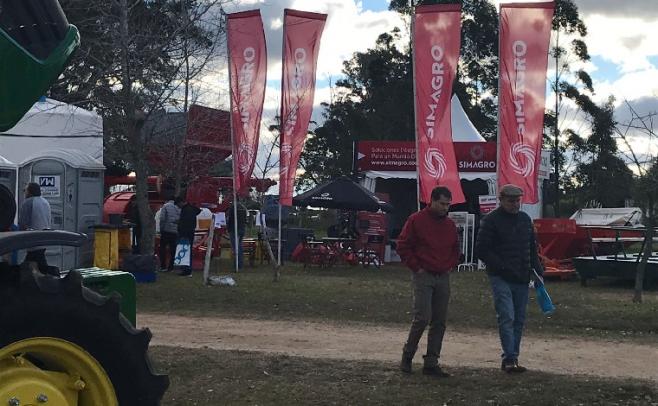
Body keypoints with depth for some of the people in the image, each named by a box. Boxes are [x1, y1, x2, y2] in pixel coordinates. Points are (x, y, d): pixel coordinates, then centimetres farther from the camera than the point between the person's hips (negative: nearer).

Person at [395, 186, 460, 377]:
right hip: (423, 276, -6)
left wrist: (451, 265, 12)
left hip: (443, 277, 6)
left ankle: (431, 363, 9)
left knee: (439, 322, 4)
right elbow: (403, 246, -3)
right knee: (422, 318, -14)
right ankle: (407, 356, 5)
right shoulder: (416, 220, -4)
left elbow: (455, 249, 28)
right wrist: (416, 267, -6)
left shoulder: (450, 225, 13)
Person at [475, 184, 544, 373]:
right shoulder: (491, 220, -5)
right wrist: (502, 267, -16)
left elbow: (532, 249, 24)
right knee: (507, 318, -14)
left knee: (518, 320, 8)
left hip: (521, 279, 7)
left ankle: (512, 358, 14)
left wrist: (537, 270, 10)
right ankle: (509, 358, -16)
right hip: (501, 278, -6)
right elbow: (482, 250, -9)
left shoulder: (525, 219, 15)